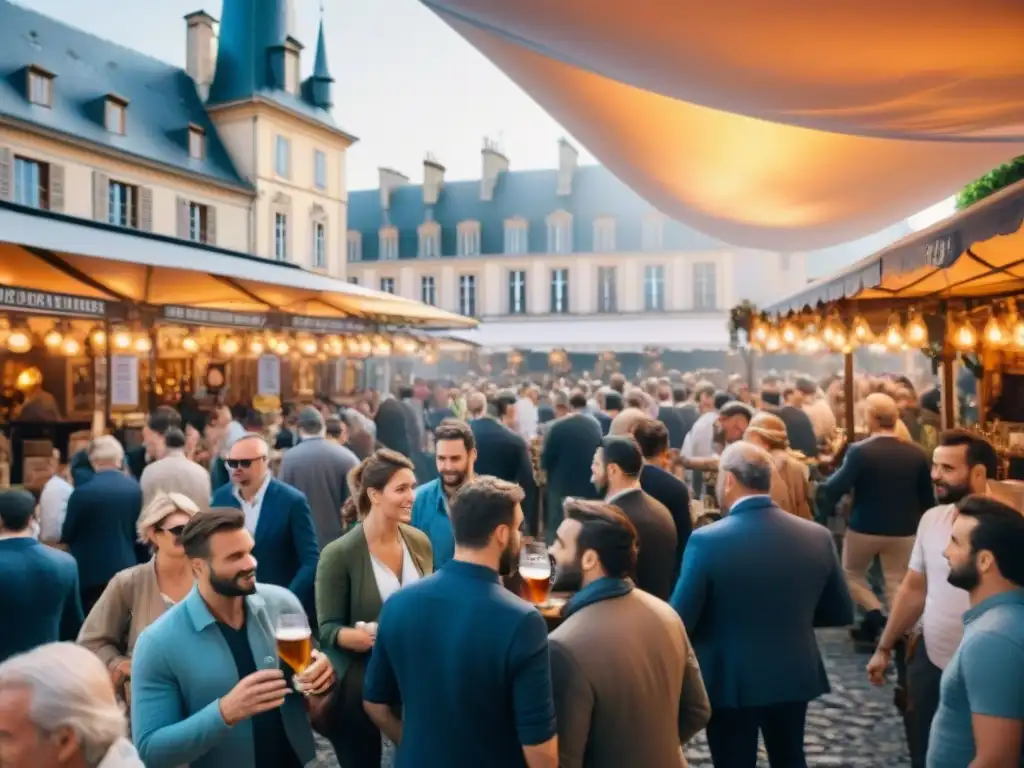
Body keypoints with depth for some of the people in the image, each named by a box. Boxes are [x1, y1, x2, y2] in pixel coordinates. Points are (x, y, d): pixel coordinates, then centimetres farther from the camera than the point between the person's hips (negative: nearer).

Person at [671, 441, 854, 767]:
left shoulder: (707, 540, -21)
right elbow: (841, 614, 3)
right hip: (795, 676, 4)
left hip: (730, 680, -4)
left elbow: (680, 621, -16)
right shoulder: (817, 536, -8)